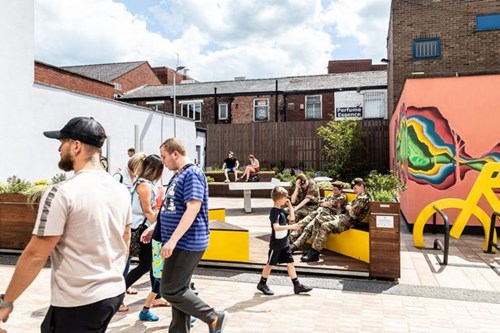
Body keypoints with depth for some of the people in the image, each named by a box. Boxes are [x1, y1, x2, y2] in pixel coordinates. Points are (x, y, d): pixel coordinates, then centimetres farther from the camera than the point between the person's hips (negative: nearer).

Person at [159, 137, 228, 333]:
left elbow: (193, 209, -26)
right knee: (178, 290, 14)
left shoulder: (192, 174, -16)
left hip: (187, 244, -10)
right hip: (180, 244, 10)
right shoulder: (178, 176, 15)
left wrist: (172, 240, -29)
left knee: (171, 291, -6)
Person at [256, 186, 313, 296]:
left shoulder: (281, 210, 7)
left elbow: (292, 218, 15)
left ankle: (297, 285, 15)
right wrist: (291, 226, -37)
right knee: (270, 263, 6)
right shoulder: (274, 211, -21)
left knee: (290, 262, 9)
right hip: (276, 244, -8)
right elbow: (276, 227, -32)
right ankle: (262, 284, 22)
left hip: (284, 243, 8)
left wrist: (290, 206, 6)